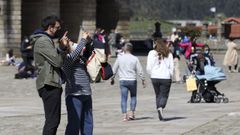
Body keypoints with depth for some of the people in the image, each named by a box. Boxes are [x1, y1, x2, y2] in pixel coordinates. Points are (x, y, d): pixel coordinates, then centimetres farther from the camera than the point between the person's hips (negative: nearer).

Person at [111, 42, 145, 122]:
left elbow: (114, 70, 5)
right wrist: (143, 80, 9)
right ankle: (132, 113, 11)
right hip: (132, 80, 0)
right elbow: (140, 70, -2)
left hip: (122, 80, 0)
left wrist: (112, 78, 19)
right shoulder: (135, 59, -4)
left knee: (124, 98, 2)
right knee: (133, 96, 18)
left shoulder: (119, 58, -1)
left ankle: (124, 115, -4)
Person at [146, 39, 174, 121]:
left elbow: (149, 67, -3)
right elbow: (171, 67, 1)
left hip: (155, 77, 1)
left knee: (158, 95, 13)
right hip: (166, 77, -1)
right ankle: (161, 107, -24)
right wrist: (170, 75, 14)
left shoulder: (152, 53, -1)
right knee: (164, 95, 3)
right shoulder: (168, 54, 1)